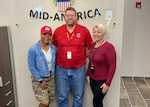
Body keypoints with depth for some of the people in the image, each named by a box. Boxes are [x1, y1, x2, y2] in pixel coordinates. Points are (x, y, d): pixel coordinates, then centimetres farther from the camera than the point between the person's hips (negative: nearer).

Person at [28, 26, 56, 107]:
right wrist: (41, 80, -15)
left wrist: (53, 74, 2)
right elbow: (32, 67, -16)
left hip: (51, 78, 5)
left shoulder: (53, 48, -4)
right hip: (39, 79, -5)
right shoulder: (33, 49, -19)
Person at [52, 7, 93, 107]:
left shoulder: (84, 30, -5)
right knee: (62, 97, 12)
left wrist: (82, 57, 2)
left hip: (78, 69, -1)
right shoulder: (57, 31, -1)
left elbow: (90, 47, 5)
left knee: (78, 96, 14)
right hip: (61, 69, 1)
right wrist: (59, 58, 6)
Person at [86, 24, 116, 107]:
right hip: (92, 79, 6)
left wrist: (108, 83, -18)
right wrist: (88, 74, 9)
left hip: (102, 81, -6)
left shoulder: (109, 47, -17)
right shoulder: (93, 45, 4)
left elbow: (112, 66, -18)